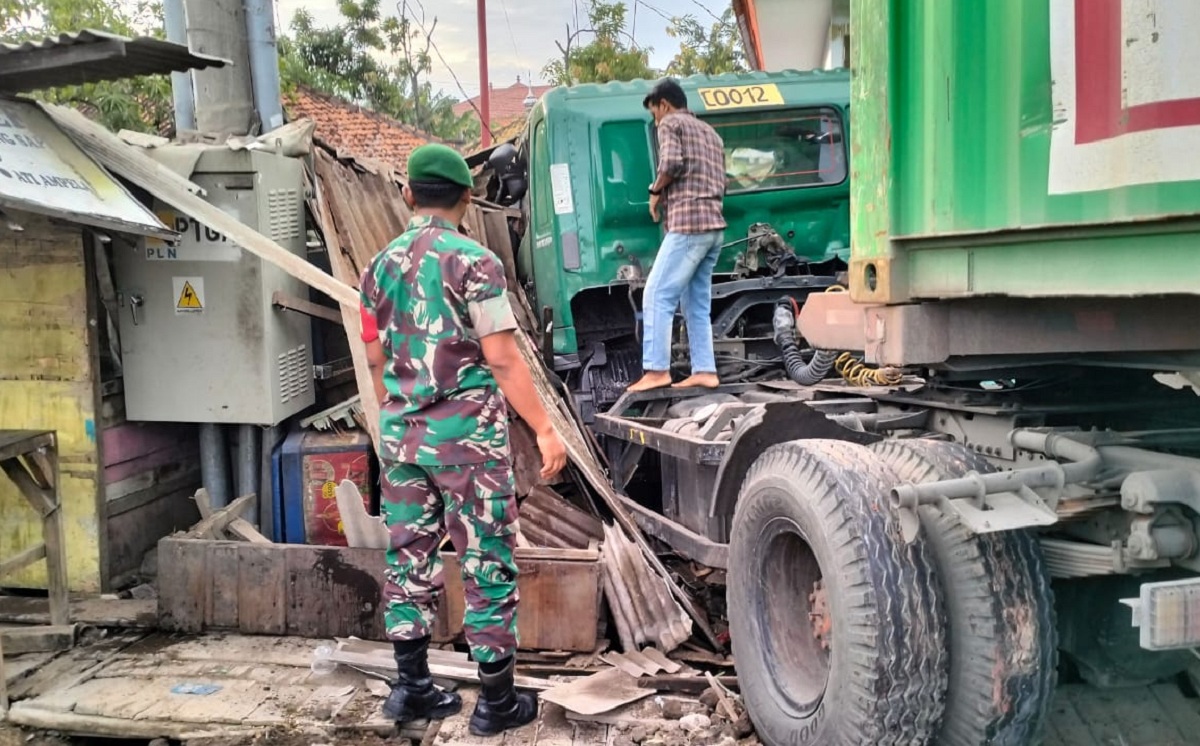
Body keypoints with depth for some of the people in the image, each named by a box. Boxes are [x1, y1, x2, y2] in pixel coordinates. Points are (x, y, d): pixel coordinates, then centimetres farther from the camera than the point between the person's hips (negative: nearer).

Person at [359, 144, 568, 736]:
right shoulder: (473, 261, -11)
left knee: (409, 558, 13)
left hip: (401, 433, 6)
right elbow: (502, 359, -16)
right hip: (465, 432, -6)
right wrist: (544, 430, -12)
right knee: (488, 562, 3)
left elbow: (377, 360, 14)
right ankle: (497, 702, 12)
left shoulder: (380, 266, 7)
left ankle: (412, 688, 23)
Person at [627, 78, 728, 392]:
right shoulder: (710, 133, 27)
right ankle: (704, 371, 6)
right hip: (714, 225, 9)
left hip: (689, 224, -9)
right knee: (697, 303, 9)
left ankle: (656, 370, -12)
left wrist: (656, 192, 1)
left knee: (657, 295, -8)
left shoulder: (671, 123, 3)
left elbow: (671, 162, -17)